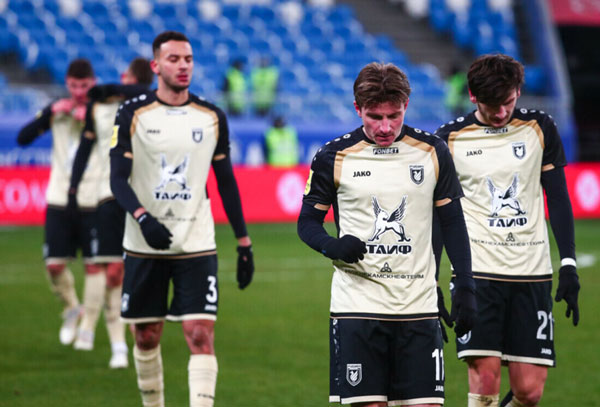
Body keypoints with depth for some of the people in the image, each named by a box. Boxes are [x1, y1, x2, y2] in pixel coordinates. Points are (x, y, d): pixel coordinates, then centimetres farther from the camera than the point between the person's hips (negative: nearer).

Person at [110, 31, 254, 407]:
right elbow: (118, 177, -7)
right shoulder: (133, 114, -1)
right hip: (144, 246, 0)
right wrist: (143, 218, -25)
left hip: (197, 245, 0)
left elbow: (226, 182, 12)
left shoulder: (212, 118, 5)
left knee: (201, 334, -11)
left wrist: (244, 242, 9)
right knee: (147, 337, 7)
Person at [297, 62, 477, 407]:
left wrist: (466, 288, 3)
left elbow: (453, 223, 10)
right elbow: (308, 221, 7)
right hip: (357, 306, -1)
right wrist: (333, 246, -15)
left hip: (418, 308, 2)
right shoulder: (333, 158, -1)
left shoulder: (433, 152, 4)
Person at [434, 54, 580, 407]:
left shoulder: (540, 128, 6)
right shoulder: (450, 139, 1)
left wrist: (569, 263, 3)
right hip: (477, 270, -2)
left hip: (533, 272, 2)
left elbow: (558, 199, 11)